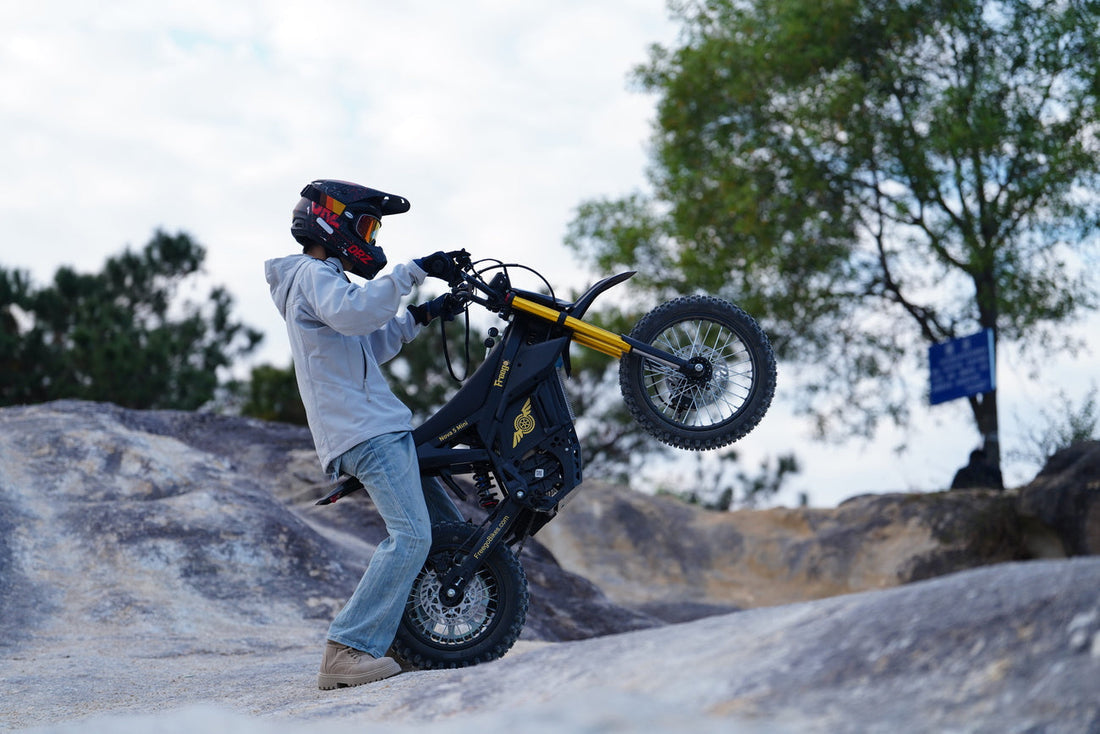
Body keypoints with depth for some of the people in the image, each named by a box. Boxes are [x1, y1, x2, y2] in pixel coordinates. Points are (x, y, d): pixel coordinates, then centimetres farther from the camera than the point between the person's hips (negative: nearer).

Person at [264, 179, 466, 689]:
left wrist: (419, 317, 21)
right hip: (366, 431, -11)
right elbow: (352, 312, -28)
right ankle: (347, 652, -24)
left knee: (446, 525, 14)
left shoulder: (321, 277, 27)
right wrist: (414, 271, -26)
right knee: (411, 537, -21)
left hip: (377, 426, 11)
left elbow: (371, 346, 33)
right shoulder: (312, 273, -5)